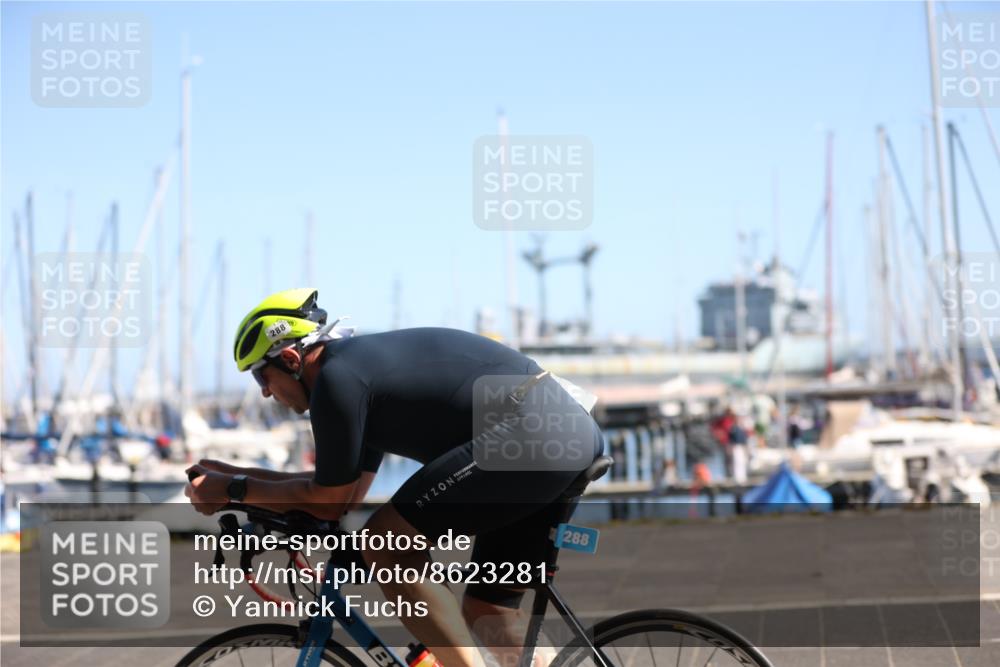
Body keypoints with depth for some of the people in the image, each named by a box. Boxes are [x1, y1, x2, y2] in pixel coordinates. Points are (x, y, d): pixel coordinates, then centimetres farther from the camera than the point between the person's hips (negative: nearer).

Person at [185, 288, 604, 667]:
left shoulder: (337, 377, -6)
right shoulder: (368, 360, 24)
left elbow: (330, 501, 0)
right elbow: (347, 491, 30)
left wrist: (233, 491, 12)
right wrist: (234, 474, 32)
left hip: (529, 434, -10)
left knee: (385, 546, -7)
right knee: (487, 614, 16)